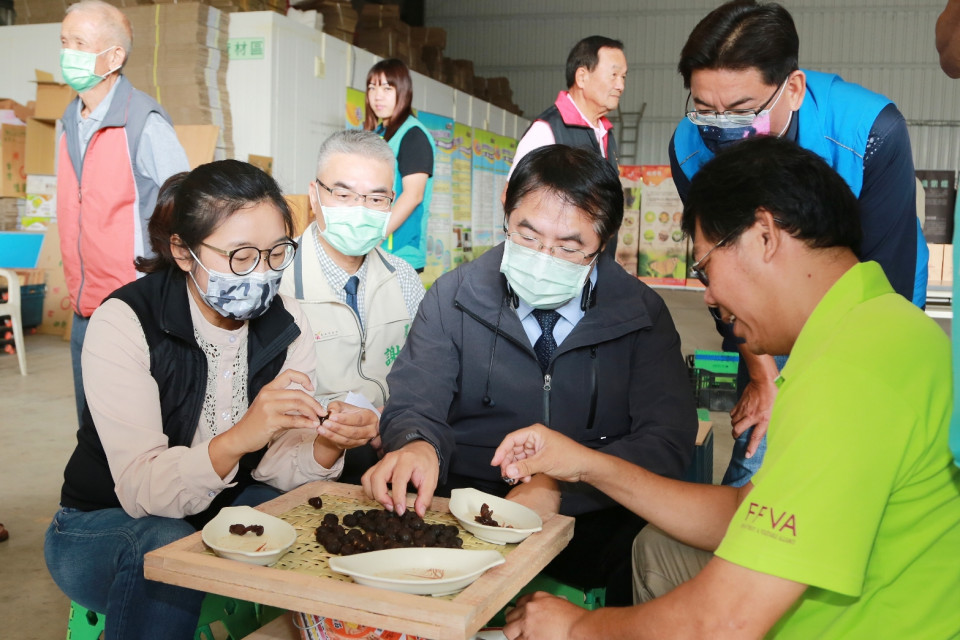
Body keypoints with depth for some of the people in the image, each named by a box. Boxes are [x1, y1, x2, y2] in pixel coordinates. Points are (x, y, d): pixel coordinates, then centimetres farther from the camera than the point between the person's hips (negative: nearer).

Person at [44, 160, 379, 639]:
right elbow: (142, 490, -28)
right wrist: (237, 438, -45)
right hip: (107, 523, -3)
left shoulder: (286, 326, -7)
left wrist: (326, 445, -32)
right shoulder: (125, 322, -21)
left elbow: (275, 467, -10)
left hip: (223, 509, 4)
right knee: (165, 554, -35)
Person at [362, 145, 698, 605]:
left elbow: (667, 438, -6)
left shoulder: (640, 313, 2)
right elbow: (415, 405, -1)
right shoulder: (454, 296, 3)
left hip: (591, 519, 0)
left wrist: (561, 486, -23)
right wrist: (416, 446, -28)